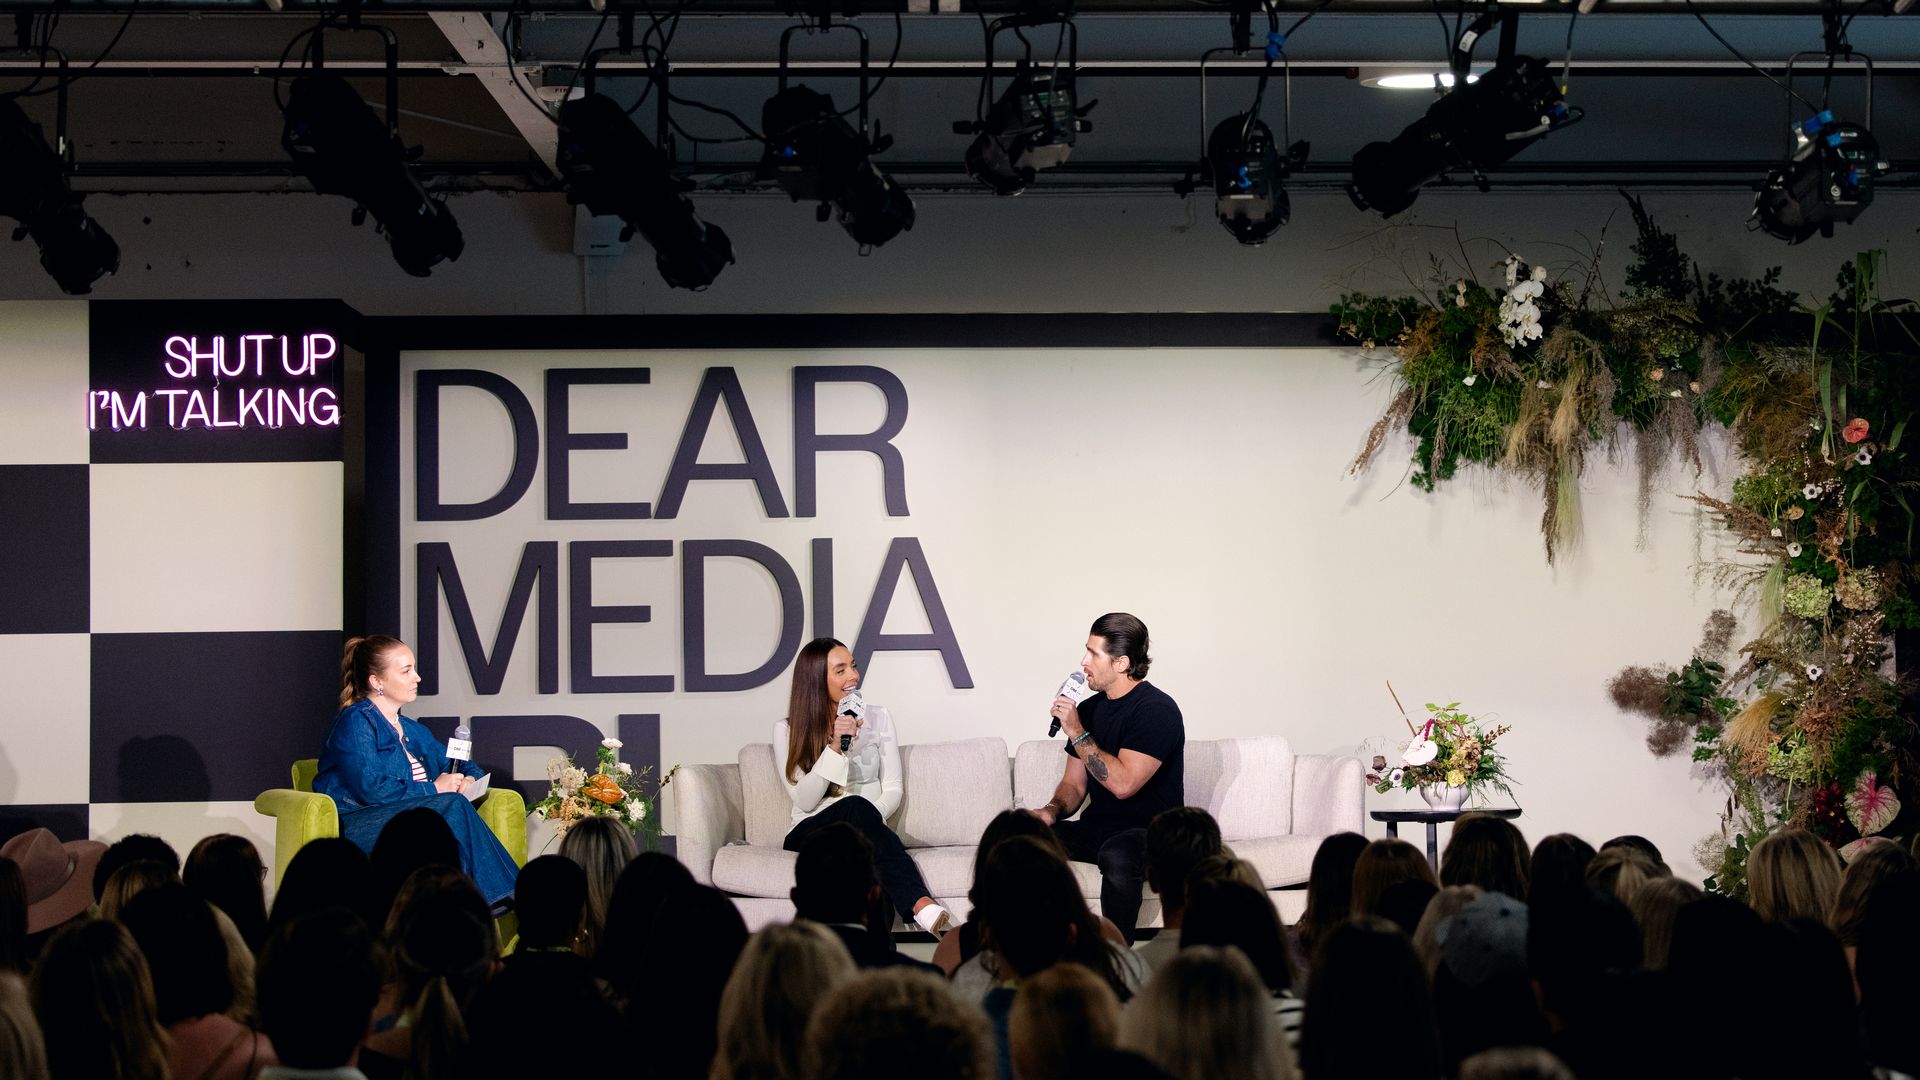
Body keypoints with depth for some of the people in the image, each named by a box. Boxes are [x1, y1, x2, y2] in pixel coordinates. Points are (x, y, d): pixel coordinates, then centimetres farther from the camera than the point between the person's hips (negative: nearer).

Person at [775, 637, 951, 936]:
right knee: (856, 807, -36)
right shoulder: (787, 731, 4)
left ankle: (924, 913, -57)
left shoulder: (878, 719, 11)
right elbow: (803, 800, -6)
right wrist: (835, 747, -16)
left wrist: (868, 820, -15)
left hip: (865, 825, 1)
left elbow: (893, 790, 7)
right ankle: (925, 908, -55)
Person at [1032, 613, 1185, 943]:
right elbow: (1074, 783, 16)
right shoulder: (1088, 709, 11)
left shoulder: (1156, 709, -14)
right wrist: (1052, 810, -6)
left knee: (1117, 855, -40)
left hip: (1150, 832, -7)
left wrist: (1077, 733, -19)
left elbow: (1123, 784, -24)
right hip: (1097, 829, 7)